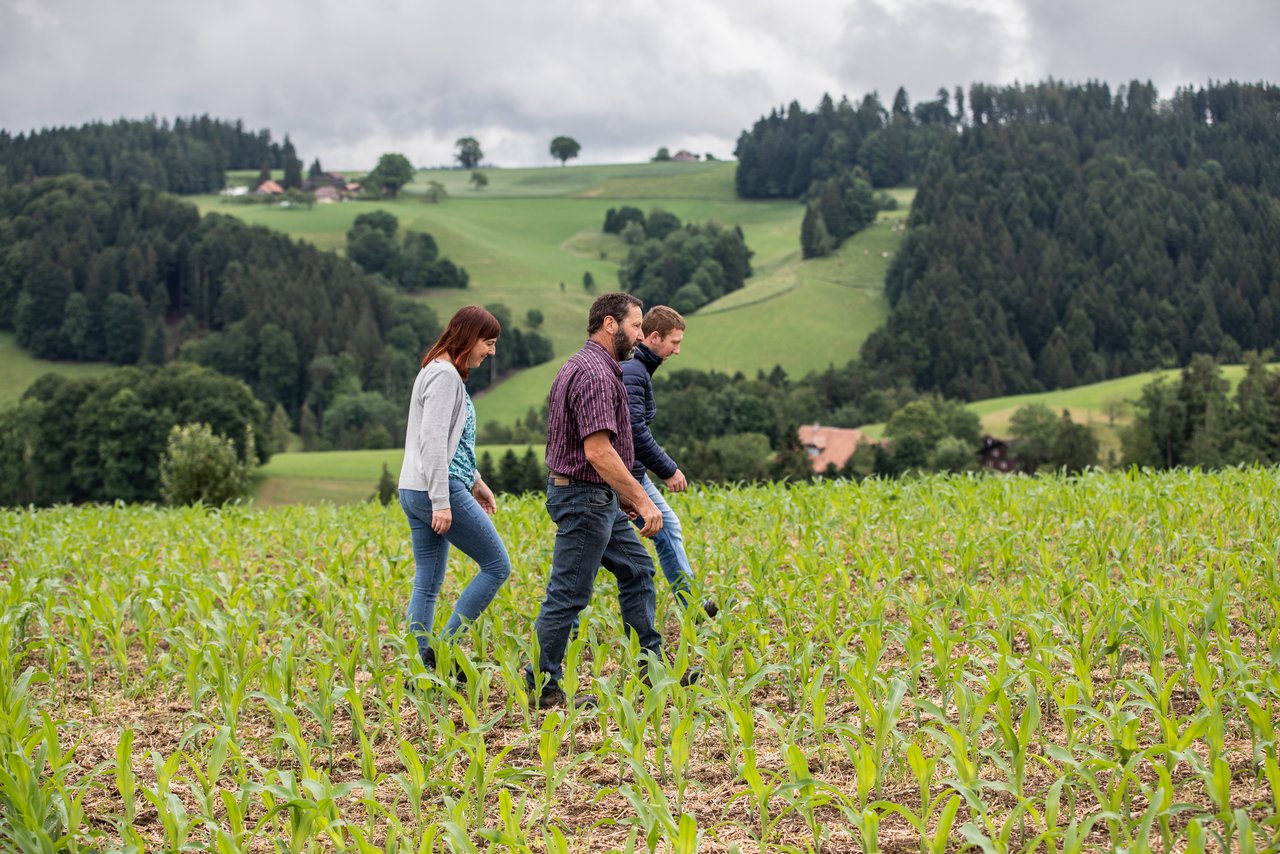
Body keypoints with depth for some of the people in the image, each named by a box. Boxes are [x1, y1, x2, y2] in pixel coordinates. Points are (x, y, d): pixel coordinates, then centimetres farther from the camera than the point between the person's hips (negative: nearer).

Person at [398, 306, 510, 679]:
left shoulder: (439, 373, 19)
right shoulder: (445, 375, -12)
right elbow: (433, 440, -20)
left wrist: (476, 482, 26)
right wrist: (441, 502, -23)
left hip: (415, 493, 10)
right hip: (436, 491, -10)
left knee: (427, 584, 8)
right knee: (497, 565, -2)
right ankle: (444, 647, -3)